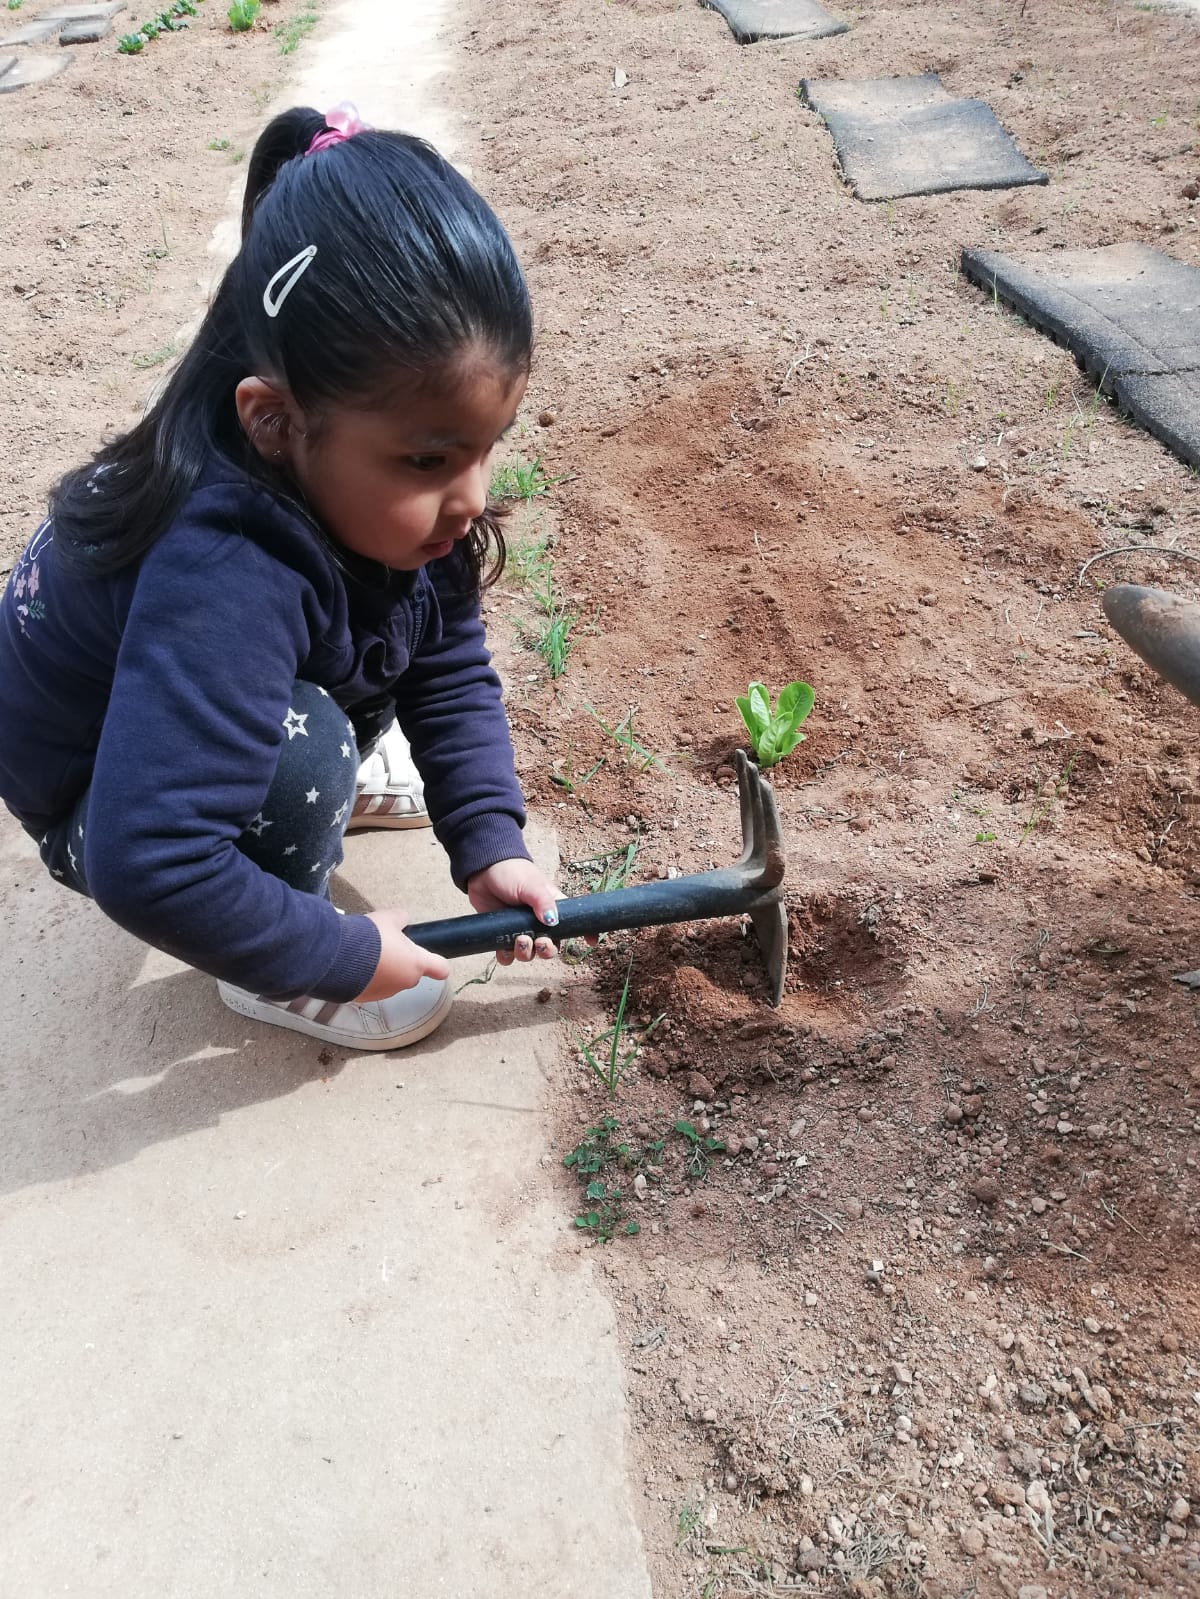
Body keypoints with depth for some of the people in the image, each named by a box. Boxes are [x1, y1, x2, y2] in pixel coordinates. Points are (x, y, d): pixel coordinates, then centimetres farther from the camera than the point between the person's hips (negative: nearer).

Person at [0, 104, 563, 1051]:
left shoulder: (371, 475, -20)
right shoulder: (222, 585, -44)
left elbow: (449, 669, -9)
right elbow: (148, 866, -46)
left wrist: (489, 840, -17)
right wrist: (345, 958, -32)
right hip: (97, 798, -6)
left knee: (429, 590, -5)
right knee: (304, 747, -35)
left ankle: (332, 779, 16)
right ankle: (271, 983, -7)